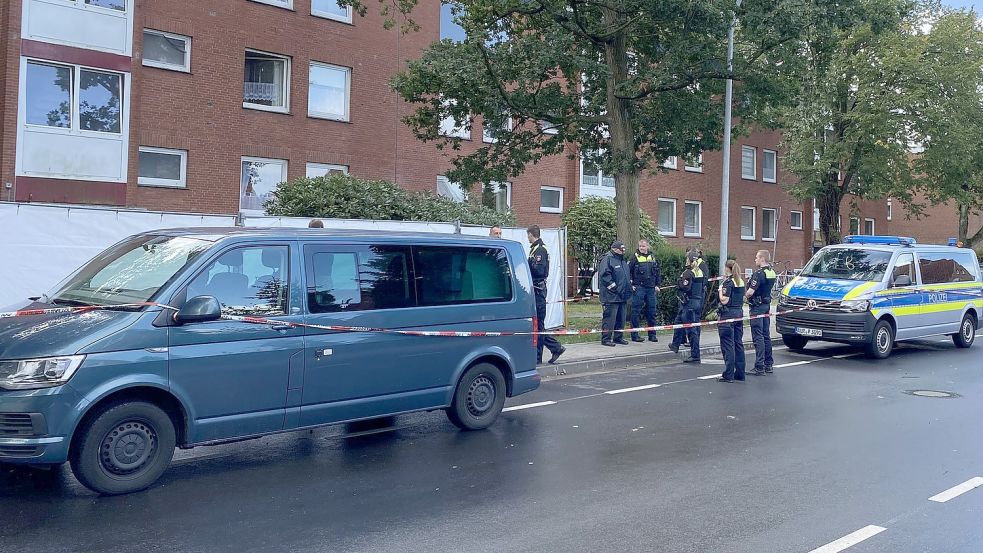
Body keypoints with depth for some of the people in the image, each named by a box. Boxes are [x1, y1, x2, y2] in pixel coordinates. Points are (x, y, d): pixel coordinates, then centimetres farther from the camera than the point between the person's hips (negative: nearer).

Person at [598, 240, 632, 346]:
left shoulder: (622, 260, 20)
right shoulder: (607, 259, -10)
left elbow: (626, 276, 31)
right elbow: (604, 276, -19)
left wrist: (629, 287, 17)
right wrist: (614, 288, -19)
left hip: (622, 296, 9)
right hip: (611, 296, -9)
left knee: (621, 318, 13)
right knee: (610, 317, -9)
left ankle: (618, 337, 22)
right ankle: (606, 339, -4)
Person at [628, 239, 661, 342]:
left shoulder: (652, 257, 12)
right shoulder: (635, 257, -2)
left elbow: (658, 272, 18)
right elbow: (628, 271, -4)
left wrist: (657, 285, 11)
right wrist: (631, 285, -10)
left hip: (651, 288, 4)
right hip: (638, 288, -4)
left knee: (651, 311, 8)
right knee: (636, 311, -3)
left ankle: (652, 334, 16)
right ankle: (634, 335, 2)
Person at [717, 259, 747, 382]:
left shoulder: (728, 282, -13)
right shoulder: (741, 282, 11)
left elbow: (724, 300, -19)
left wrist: (720, 289, -3)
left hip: (728, 314, -8)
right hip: (739, 313, 8)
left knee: (728, 345, -5)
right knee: (738, 343, 12)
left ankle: (728, 375, -4)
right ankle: (740, 373, 16)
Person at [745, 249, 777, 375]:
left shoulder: (759, 273, -19)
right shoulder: (772, 273, 9)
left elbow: (750, 292, -23)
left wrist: (746, 295, -3)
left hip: (757, 307, -9)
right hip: (767, 305, 9)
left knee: (758, 337, -7)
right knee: (766, 335, 15)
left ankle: (760, 367, -7)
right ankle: (769, 365, 22)